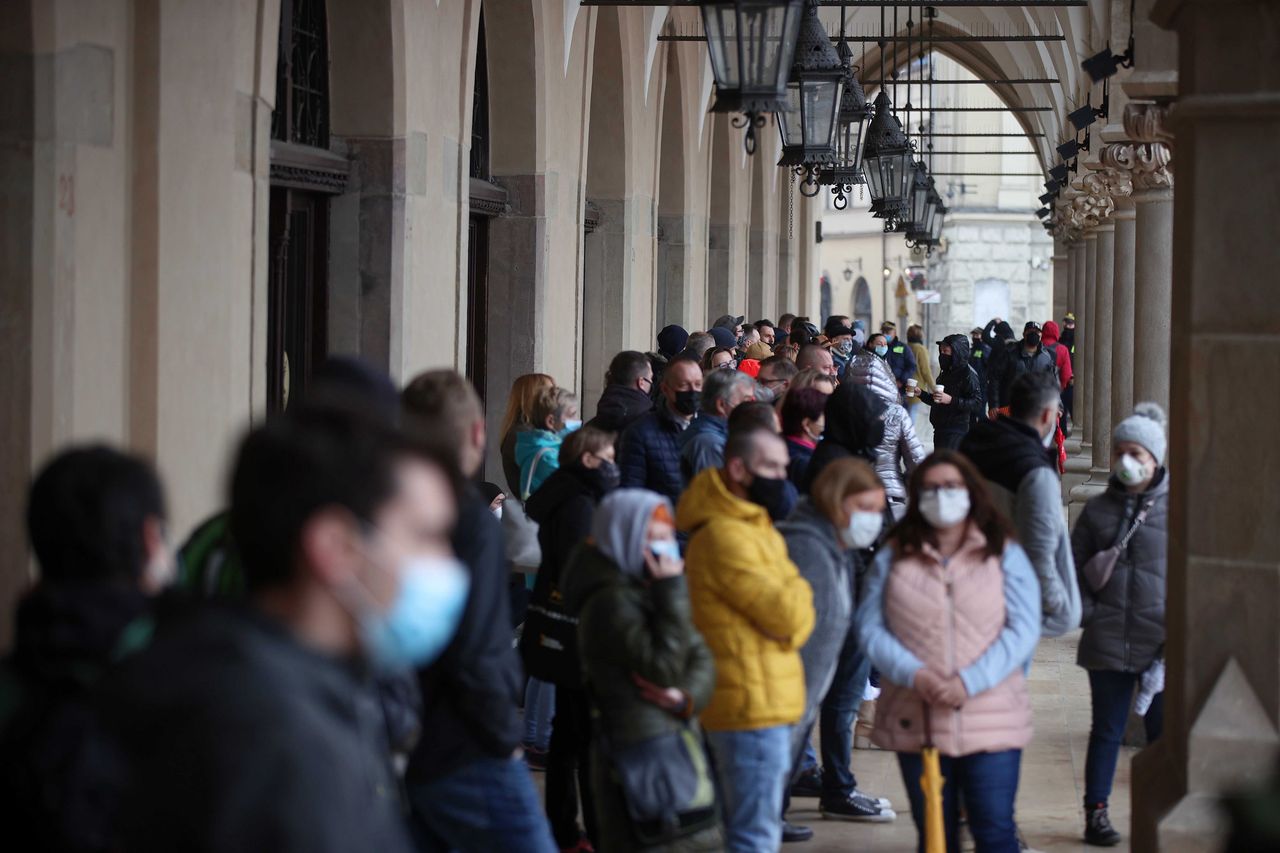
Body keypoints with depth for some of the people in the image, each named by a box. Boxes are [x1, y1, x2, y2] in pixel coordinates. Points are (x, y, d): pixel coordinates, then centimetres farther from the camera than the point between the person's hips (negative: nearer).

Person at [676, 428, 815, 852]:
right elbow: (788, 614, -19)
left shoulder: (756, 528, 16)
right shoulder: (726, 535, -17)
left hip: (765, 704, 11)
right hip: (752, 706, -11)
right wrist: (799, 589, 1)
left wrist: (792, 611, -7)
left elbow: (795, 619, 14)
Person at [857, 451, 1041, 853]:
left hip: (990, 720, -2)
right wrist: (913, 675, -17)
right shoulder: (893, 557, 7)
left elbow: (1023, 630, -6)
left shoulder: (1005, 555, 2)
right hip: (916, 722, 2)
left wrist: (970, 681, -17)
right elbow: (869, 628, -1)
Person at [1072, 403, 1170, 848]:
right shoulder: (1098, 510, 8)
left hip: (1161, 644, -1)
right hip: (1107, 641, 1)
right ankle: (1096, 812, 12)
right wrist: (1087, 611, -2)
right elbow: (1072, 566, 12)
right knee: (1107, 729, 6)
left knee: (1163, 730, 5)